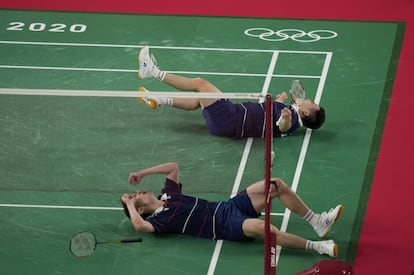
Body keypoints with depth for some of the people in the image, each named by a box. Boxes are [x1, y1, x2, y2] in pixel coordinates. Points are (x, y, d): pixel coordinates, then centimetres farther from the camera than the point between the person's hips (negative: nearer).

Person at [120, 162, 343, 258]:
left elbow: (173, 166, 28)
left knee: (277, 185, -7)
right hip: (225, 226, -9)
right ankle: (316, 247, -35)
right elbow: (140, 226, -27)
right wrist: (129, 205, -10)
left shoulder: (168, 195, 18)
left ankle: (317, 221, 0)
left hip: (228, 206, 9)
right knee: (262, 228, -40)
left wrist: (142, 173, 20)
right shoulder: (160, 218, -6)